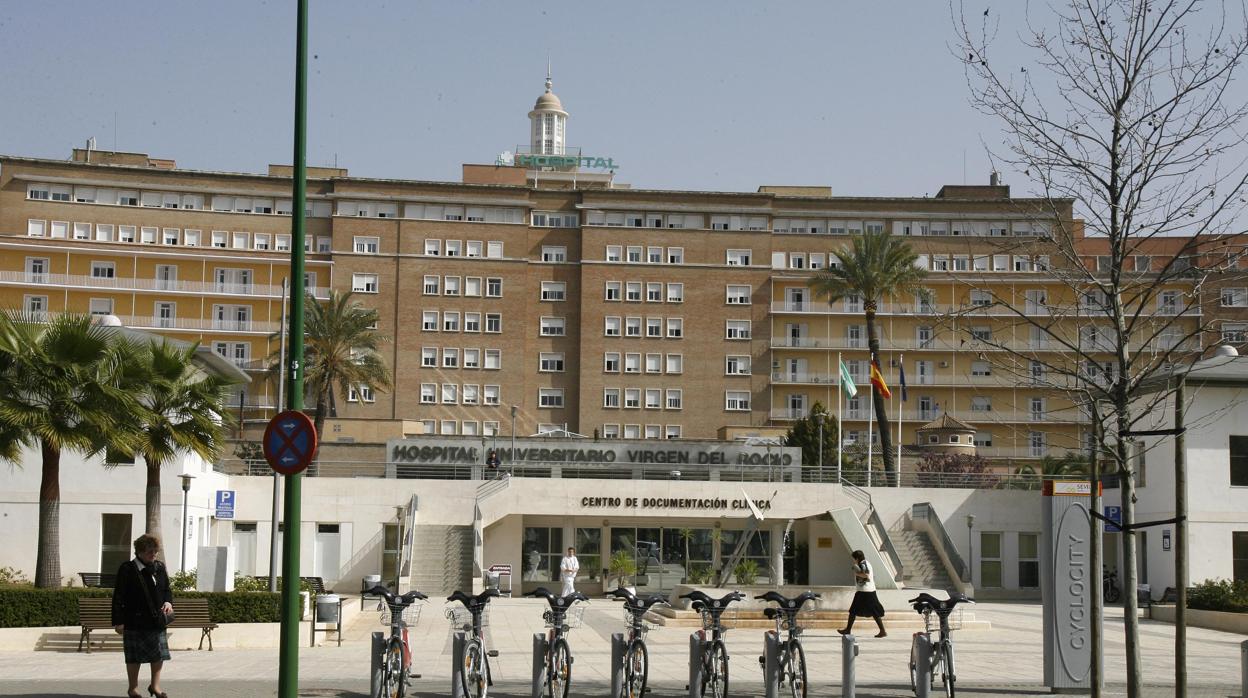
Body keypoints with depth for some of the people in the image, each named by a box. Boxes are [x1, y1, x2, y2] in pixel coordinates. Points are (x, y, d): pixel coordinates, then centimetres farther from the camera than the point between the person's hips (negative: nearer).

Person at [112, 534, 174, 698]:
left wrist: (168, 602, -3)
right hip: (135, 621, -5)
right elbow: (118, 597, -8)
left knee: (159, 653, 6)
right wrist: (118, 621, -11)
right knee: (134, 656, 4)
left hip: (157, 620, 5)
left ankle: (155, 685, 21)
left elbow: (167, 590, 20)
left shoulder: (159, 567, 9)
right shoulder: (127, 569, -8)